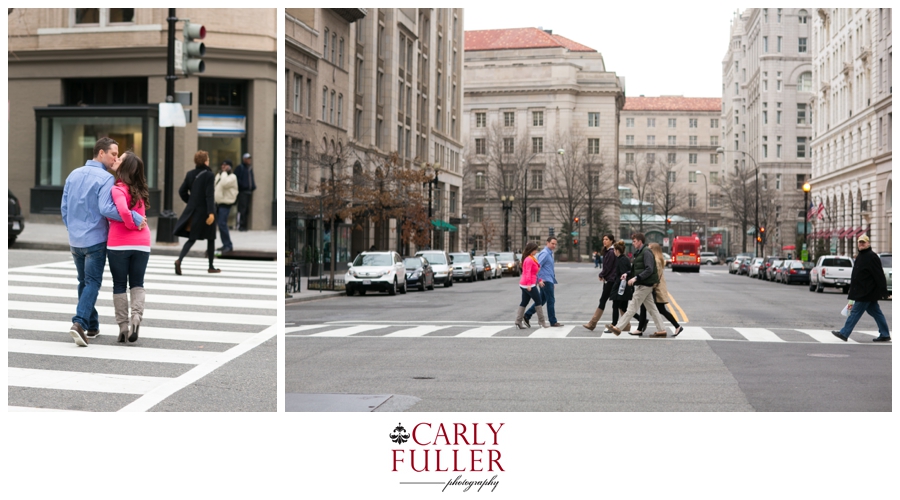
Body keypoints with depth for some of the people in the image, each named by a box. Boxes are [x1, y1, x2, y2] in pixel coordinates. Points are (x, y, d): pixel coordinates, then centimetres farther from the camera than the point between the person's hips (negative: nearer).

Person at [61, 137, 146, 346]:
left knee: (84, 281, 17)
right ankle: (80, 322, -19)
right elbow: (106, 209, -25)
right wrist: (135, 218, -23)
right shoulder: (105, 178, -14)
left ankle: (92, 325, 23)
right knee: (92, 282, -2)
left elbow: (64, 207, 12)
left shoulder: (74, 174, 8)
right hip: (95, 240, -7)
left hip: (75, 240, 7)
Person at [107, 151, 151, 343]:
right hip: (142, 243, 4)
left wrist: (131, 224, -11)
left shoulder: (118, 189, -11)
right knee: (137, 283, 16)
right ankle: (136, 315, -5)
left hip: (119, 243, -4)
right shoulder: (139, 190, 9)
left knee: (119, 285, 9)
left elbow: (123, 211, -27)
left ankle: (123, 326, 9)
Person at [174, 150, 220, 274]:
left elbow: (182, 191, 7)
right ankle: (211, 267, 19)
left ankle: (179, 260, -17)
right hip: (205, 211, -5)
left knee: (191, 238, 7)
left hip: (192, 211, 5)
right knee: (210, 238, 12)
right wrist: (211, 213, -21)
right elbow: (209, 195, -19)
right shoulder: (208, 175, -13)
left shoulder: (190, 174, 4)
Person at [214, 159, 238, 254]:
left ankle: (228, 245, -10)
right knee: (220, 224, 8)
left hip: (226, 204, -8)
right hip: (218, 203, 8)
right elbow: (215, 187, 22)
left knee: (222, 224, -16)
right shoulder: (218, 175, 15)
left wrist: (224, 172, -17)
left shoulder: (232, 177, -9)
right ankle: (225, 244, 16)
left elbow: (224, 183, -28)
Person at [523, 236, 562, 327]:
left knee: (542, 300, 11)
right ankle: (553, 322, 4)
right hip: (545, 281, -10)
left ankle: (527, 316, 12)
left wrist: (553, 281, 24)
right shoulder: (544, 253, -13)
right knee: (551, 301, -3)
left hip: (549, 281, 10)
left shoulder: (549, 254, 18)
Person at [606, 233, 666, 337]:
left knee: (632, 307, -6)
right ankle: (661, 330, 13)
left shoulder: (646, 252, -15)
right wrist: (628, 274, 5)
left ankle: (618, 327, -5)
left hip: (644, 285, -10)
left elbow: (649, 270, -22)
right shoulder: (639, 252, 16)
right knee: (651, 308, 11)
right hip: (643, 284, 10)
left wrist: (636, 278, -25)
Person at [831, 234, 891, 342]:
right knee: (875, 312, 12)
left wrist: (882, 291, -20)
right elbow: (856, 275, 22)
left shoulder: (872, 257, -14)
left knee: (855, 311, -5)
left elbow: (879, 275, -18)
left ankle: (844, 333, -2)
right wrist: (852, 291, 22)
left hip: (866, 292, -10)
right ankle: (885, 335, 17)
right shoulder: (861, 256, 17)